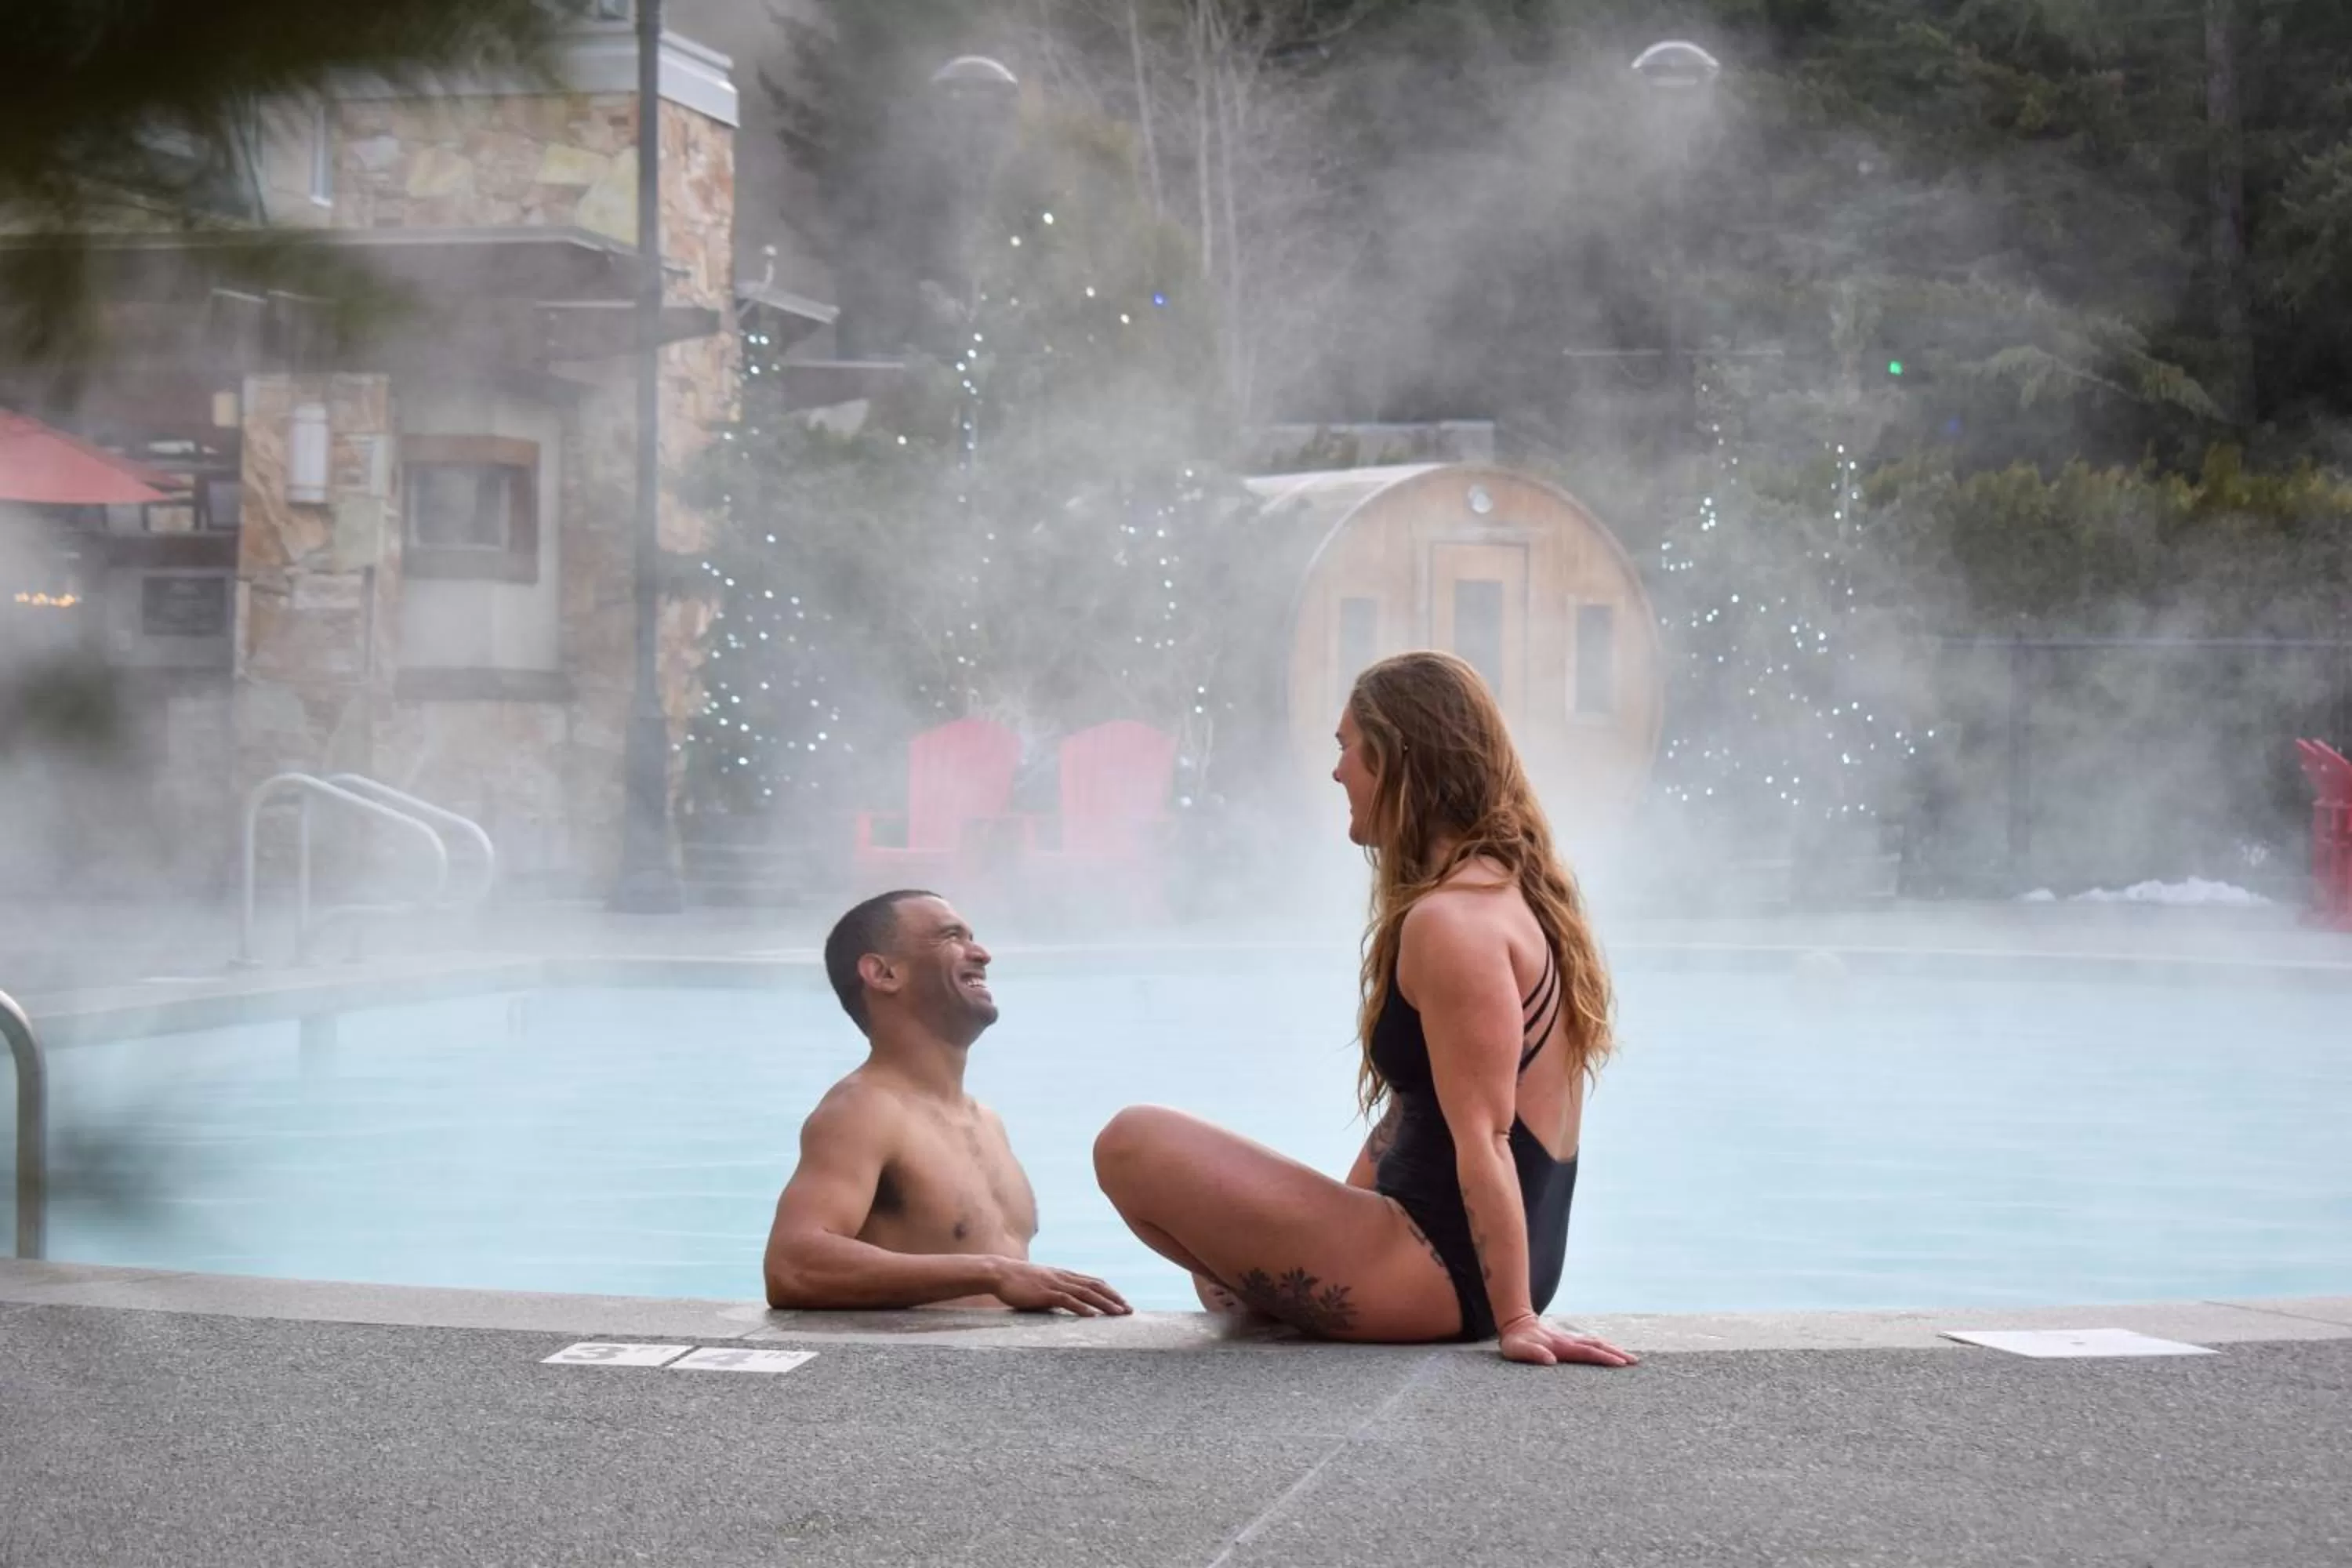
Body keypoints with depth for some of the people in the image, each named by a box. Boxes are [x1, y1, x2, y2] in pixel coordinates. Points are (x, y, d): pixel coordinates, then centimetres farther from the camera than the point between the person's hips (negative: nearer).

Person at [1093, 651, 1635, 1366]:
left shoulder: (1453, 922, -19)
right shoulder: (1514, 892, 12)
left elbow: (1483, 1138, -23)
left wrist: (1515, 1320, -25)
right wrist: (1339, 1221, 20)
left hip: (1440, 1271, -11)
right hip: (1460, 1259, 11)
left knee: (1133, 1146, -15)